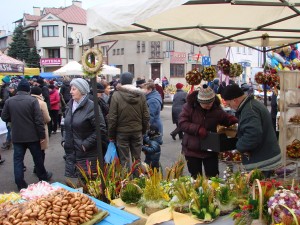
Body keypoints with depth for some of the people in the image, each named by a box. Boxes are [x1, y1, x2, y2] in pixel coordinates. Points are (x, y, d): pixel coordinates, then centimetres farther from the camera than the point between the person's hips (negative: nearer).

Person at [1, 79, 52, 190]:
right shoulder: (32, 100, -12)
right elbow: (39, 119, -15)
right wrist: (42, 135, -8)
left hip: (17, 136, 2)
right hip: (32, 135, -2)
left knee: (18, 159, 9)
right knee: (37, 157, 15)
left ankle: (20, 184, 10)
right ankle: (43, 176, 31)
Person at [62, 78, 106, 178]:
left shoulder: (91, 107, -12)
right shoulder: (70, 106, 11)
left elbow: (101, 129, -16)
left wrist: (86, 144, -17)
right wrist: (64, 140, 9)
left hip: (87, 155, -7)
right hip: (71, 153, 7)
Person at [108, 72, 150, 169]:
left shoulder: (116, 95, -12)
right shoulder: (141, 94, -3)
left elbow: (112, 117, -10)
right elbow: (146, 116, 1)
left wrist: (111, 135, 0)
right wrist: (144, 130, 13)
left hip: (122, 132, -3)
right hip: (137, 131, 3)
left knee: (124, 160, 7)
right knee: (137, 158, 14)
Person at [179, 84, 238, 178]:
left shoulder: (216, 108, -4)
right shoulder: (189, 106, -11)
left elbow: (225, 118, 11)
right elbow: (182, 123, -15)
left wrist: (232, 120, -14)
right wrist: (198, 129, -28)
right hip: (192, 150, -1)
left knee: (213, 177, 8)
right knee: (196, 177, 13)